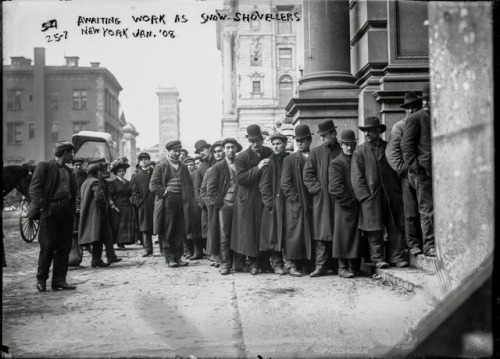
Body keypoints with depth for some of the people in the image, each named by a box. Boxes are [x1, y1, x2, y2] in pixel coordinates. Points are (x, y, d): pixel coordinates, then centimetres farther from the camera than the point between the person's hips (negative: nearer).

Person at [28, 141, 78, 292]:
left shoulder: (70, 172, 19)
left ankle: (59, 280, 9)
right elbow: (34, 189, -7)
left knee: (64, 247, 4)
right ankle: (41, 280, 8)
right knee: (47, 246, -5)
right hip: (49, 211, -6)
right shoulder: (44, 166, 0)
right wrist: (43, 206, -15)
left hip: (66, 211, 6)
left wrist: (72, 209, 9)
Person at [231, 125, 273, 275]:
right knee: (249, 231, -1)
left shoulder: (269, 153, 5)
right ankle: (253, 263, 11)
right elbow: (240, 179, -16)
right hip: (248, 199, -3)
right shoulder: (241, 157, -6)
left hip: (265, 198, 3)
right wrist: (257, 168, -20)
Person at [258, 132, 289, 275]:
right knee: (274, 233, -4)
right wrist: (270, 202, -11)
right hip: (274, 203, -3)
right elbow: (264, 185, -3)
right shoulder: (270, 161, 0)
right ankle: (277, 264, 0)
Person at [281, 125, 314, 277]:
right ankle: (292, 264, -1)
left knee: (310, 234, 3)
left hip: (312, 204, 3)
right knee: (295, 233, -6)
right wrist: (296, 199, -10)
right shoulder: (290, 159, 6)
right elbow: (285, 183, -1)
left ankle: (306, 263, 11)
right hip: (296, 204, -3)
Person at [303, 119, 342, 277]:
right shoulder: (315, 152, 10)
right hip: (321, 198, 1)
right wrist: (317, 188, -4)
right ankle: (320, 266, 1)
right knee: (321, 234, -2)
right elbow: (308, 174, 8)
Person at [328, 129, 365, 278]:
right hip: (345, 207, -6)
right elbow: (335, 187, -12)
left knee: (357, 236, 8)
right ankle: (343, 267, 5)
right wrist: (349, 201, -15)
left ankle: (354, 267, 16)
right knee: (344, 235, -3)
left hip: (358, 206, 6)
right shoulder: (336, 163, -3)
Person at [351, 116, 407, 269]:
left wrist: (400, 192, 6)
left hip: (392, 195, 2)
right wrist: (365, 196, -9)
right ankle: (378, 259, 8)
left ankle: (397, 257, 7)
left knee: (396, 228, 1)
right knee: (375, 230, -1)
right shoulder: (359, 152, 6)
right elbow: (356, 178, 1)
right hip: (371, 197, -2)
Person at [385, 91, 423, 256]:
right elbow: (391, 151, -2)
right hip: (408, 173, -3)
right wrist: (403, 168, -12)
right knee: (411, 211, -5)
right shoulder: (399, 126, 6)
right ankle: (413, 244, 0)